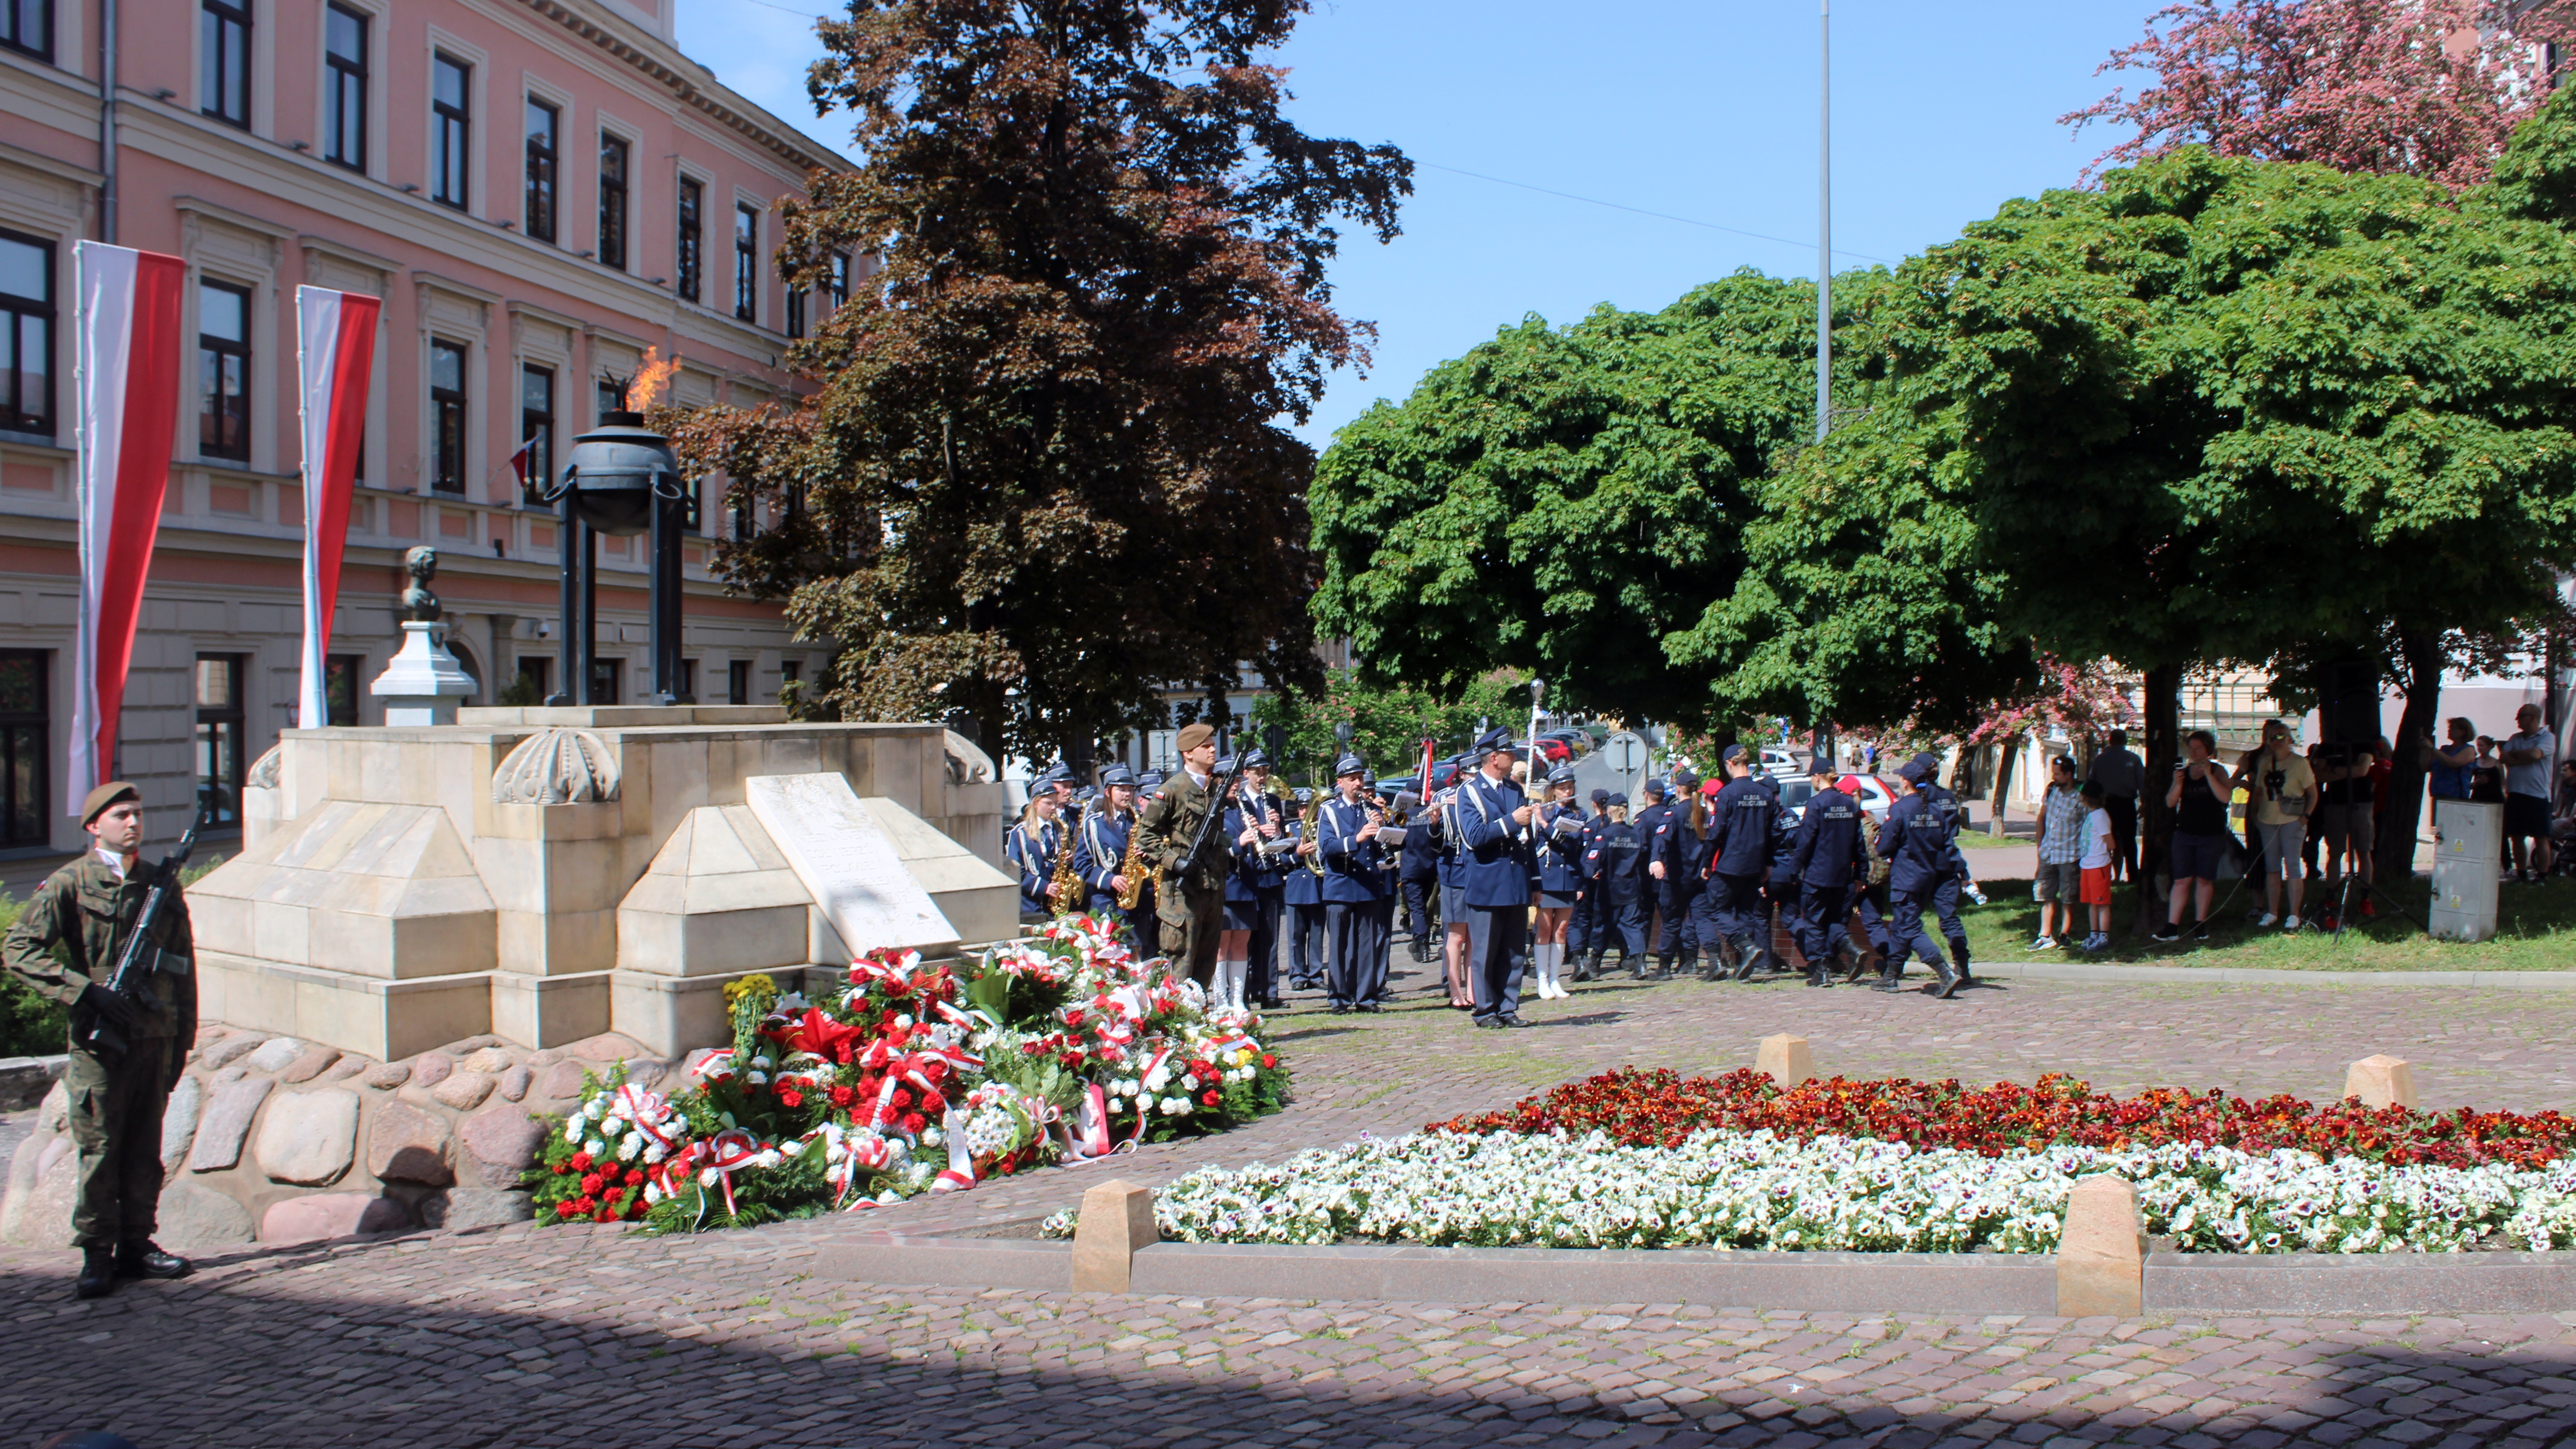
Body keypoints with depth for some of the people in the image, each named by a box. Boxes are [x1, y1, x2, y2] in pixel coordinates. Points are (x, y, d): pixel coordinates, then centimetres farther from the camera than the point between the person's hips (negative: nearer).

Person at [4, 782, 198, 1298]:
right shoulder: (69, 884, -2)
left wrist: (183, 1038, 12)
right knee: (98, 1149, 0)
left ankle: (137, 1244, 19)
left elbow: (183, 966, 15)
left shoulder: (162, 885, 10)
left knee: (145, 1148, 10)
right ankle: (96, 1255, 9)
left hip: (156, 1038, 4)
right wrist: (86, 991, -18)